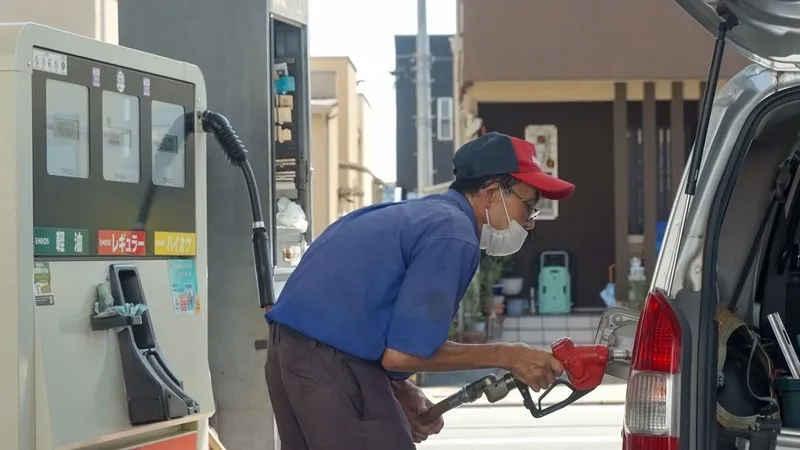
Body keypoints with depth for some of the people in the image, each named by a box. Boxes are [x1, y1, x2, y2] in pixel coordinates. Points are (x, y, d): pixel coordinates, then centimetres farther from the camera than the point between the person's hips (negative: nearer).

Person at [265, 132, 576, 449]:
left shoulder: (419, 214, 18)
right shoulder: (453, 233, -12)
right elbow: (404, 352, -17)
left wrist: (398, 389, 7)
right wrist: (506, 356, -7)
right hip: (335, 365, -10)